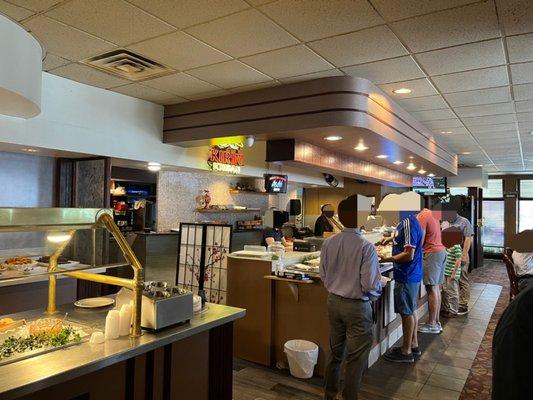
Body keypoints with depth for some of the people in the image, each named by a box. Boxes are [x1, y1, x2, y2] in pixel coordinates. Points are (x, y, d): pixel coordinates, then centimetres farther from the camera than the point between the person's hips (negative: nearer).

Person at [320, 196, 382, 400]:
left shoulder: (328, 243, -7)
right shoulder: (366, 247, -21)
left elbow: (323, 275, 3)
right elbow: (370, 285, -19)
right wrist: (377, 291, 2)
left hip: (333, 302, 6)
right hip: (357, 306, -5)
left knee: (335, 352, 22)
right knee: (356, 358, 12)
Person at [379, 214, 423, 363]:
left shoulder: (408, 223, -24)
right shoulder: (407, 221, 6)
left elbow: (409, 255, -25)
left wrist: (387, 259, -17)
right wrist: (392, 238, 17)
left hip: (406, 276, -9)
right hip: (411, 274, 10)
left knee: (407, 312, 3)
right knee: (411, 310, 19)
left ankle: (406, 351, 17)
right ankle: (413, 345, 32)